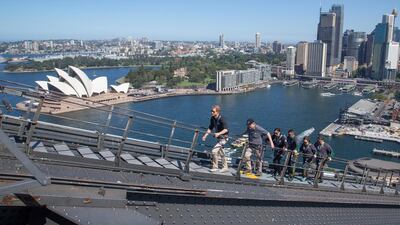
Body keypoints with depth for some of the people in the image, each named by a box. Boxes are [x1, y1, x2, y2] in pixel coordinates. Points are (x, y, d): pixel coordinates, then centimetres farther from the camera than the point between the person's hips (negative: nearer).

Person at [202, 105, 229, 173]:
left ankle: (214, 167, 0)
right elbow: (210, 128, 9)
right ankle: (225, 168, 32)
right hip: (218, 138, 9)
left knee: (214, 151, -15)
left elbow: (226, 129, -30)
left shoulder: (221, 119, -22)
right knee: (221, 153, 18)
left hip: (223, 138, -8)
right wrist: (205, 135, -1)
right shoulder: (212, 118, 0)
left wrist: (218, 133, -43)